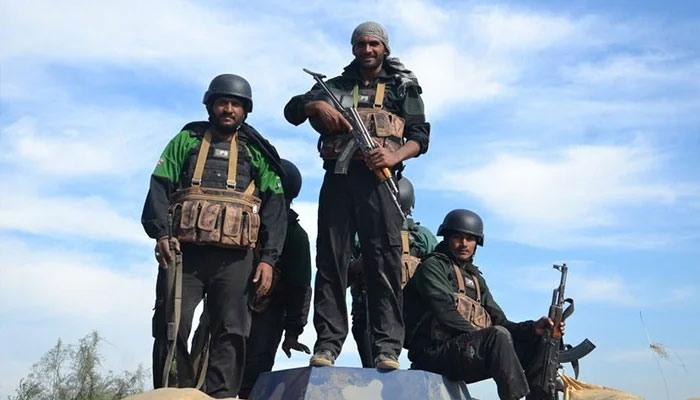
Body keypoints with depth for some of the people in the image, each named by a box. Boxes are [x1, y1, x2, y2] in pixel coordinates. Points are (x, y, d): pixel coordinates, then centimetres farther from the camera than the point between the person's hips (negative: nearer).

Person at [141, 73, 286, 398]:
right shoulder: (187, 140, 18)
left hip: (234, 258, 0)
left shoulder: (257, 152, 17)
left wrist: (268, 258, -2)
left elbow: (275, 206, 10)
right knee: (172, 326, -6)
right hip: (184, 250, 0)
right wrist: (161, 233, -10)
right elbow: (160, 187, 8)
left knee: (231, 333, -4)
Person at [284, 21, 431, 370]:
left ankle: (387, 347, -12)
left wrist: (394, 156, -13)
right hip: (338, 176, 3)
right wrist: (317, 106, -7)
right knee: (331, 259, -4)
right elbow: (292, 110, 15)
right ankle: (327, 343, -4)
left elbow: (420, 136, 7)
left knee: (384, 259, -9)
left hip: (377, 177, -2)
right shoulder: (335, 86, 24)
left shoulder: (402, 87, 17)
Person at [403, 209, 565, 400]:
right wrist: (480, 334, -17)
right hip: (436, 352, -8)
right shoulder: (433, 266, 4)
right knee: (499, 336, -31)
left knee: (538, 341, 0)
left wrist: (533, 327, -1)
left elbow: (499, 322, 16)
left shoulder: (476, 278, 26)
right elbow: (445, 311, -12)